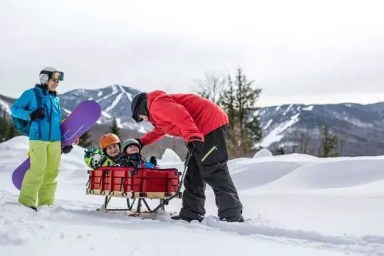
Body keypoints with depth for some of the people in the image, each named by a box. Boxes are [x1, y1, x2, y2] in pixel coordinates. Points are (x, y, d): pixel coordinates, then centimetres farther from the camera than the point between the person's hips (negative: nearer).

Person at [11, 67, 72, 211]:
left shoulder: (56, 99, 21)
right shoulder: (31, 94, 4)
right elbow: (14, 108, 1)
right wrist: (30, 115, -16)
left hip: (55, 140, 6)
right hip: (38, 138, -6)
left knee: (52, 171, 3)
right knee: (38, 170, -14)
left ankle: (46, 202, 11)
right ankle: (26, 202, -4)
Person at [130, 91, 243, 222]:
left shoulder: (156, 104, -6)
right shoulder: (158, 114, 27)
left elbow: (179, 113, -24)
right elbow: (158, 131, 47)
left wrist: (192, 135, -35)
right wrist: (141, 142, 51)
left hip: (211, 123, -11)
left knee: (213, 171, -13)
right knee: (194, 174, 10)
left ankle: (233, 216, -12)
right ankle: (191, 214, 14)